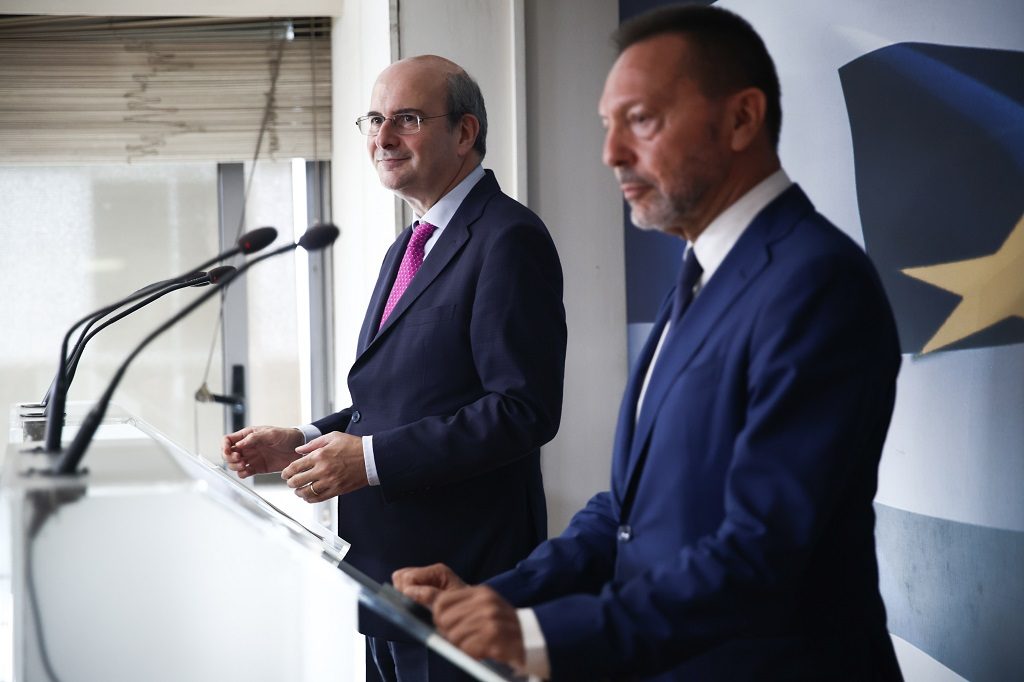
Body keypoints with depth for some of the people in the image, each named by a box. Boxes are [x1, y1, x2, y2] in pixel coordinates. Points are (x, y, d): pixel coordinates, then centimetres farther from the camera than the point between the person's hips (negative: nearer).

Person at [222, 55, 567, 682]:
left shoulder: (509, 241, -13)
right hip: (388, 571, 9)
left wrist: (371, 457, -21)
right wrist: (301, 443, 7)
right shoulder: (409, 248, 18)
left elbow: (525, 411, -21)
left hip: (460, 576, -9)